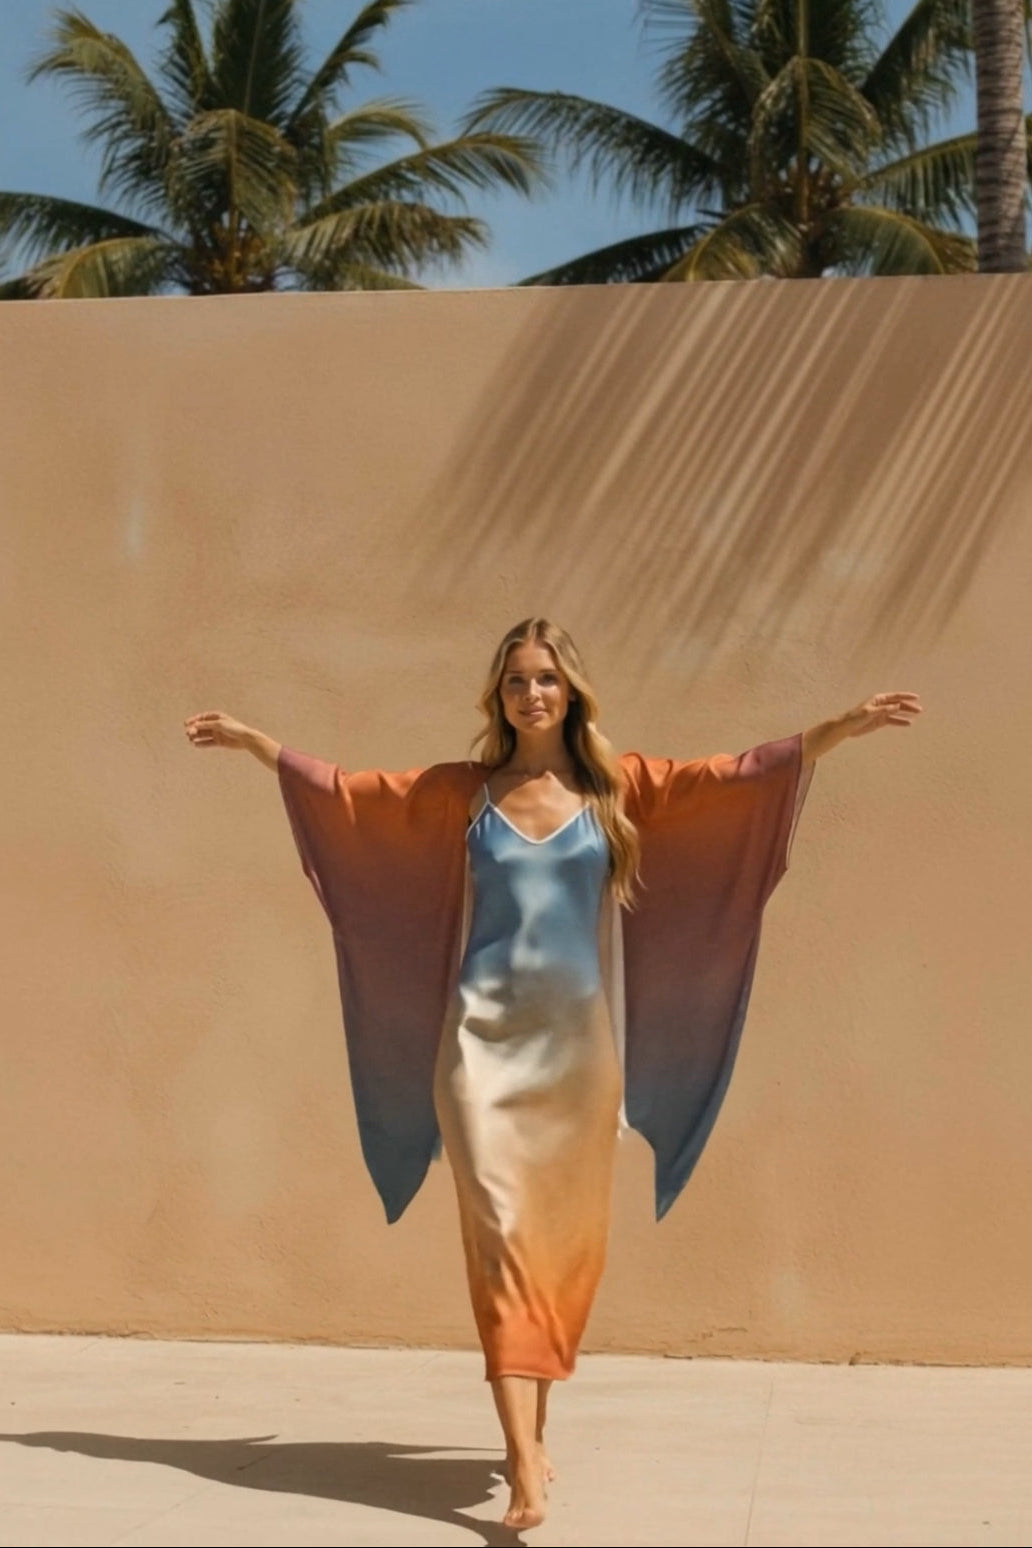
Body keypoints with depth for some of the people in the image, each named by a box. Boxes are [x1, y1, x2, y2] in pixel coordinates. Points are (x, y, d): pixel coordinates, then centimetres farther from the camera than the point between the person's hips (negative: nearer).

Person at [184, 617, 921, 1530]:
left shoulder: (619, 788, 6)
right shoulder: (460, 794, 7)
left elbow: (739, 775, 0)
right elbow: (346, 792, 15)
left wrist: (844, 727, -7)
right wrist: (252, 740, 16)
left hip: (578, 1048, 1)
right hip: (486, 1044, -1)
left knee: (566, 1244, 8)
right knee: (503, 1237, -11)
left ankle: (533, 1428, 27)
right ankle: (525, 1465, -18)